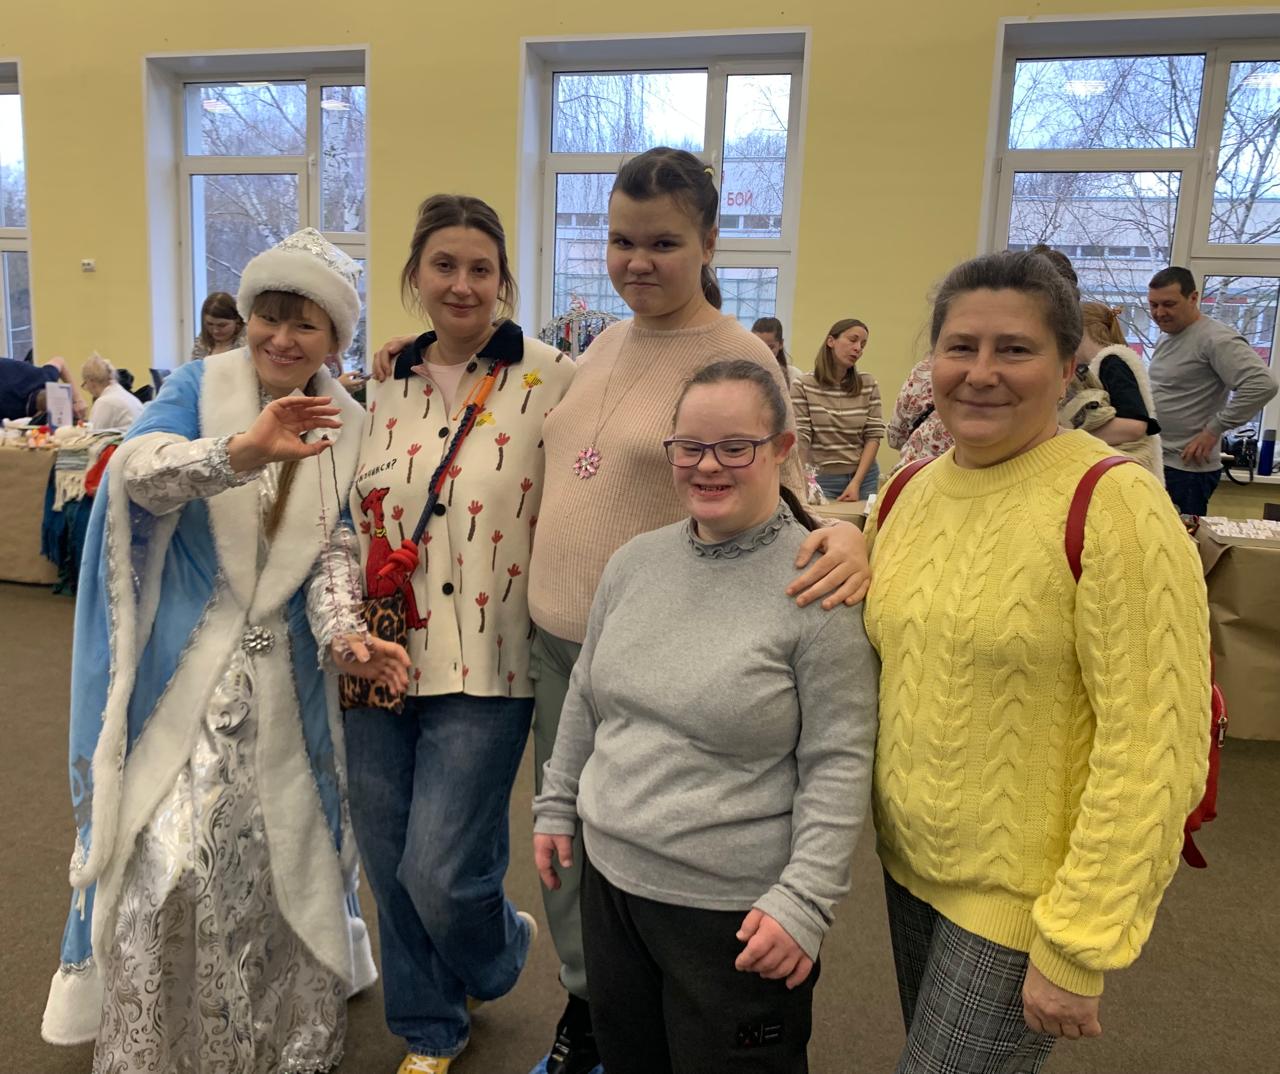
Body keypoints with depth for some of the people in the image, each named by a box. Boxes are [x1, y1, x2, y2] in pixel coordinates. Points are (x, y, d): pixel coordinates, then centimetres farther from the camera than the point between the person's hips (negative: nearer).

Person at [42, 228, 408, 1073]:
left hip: (280, 676, 2)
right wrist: (240, 451, -42)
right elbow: (141, 471, -23)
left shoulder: (344, 433, 3)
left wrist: (344, 635, -23)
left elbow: (335, 549, -4)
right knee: (164, 856, -5)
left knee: (275, 848, 12)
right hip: (180, 667, -2)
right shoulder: (198, 388, -4)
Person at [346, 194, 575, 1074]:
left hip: (483, 670, -5)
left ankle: (506, 949, 35)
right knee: (392, 870, 14)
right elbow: (360, 520, 15)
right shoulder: (388, 389, 9)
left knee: (441, 876, -2)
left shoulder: (549, 380, -7)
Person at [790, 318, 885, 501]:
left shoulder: (869, 384, 2)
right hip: (820, 479, -3)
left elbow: (874, 435, 0)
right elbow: (800, 439, -8)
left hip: (864, 476, 3)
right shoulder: (802, 385, -6)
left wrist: (856, 482, -9)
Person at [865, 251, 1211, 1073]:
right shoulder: (907, 491, 0)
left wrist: (1080, 947, -18)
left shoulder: (1113, 503, -19)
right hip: (910, 863, 6)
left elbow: (1151, 751, -20)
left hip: (1025, 896, -6)